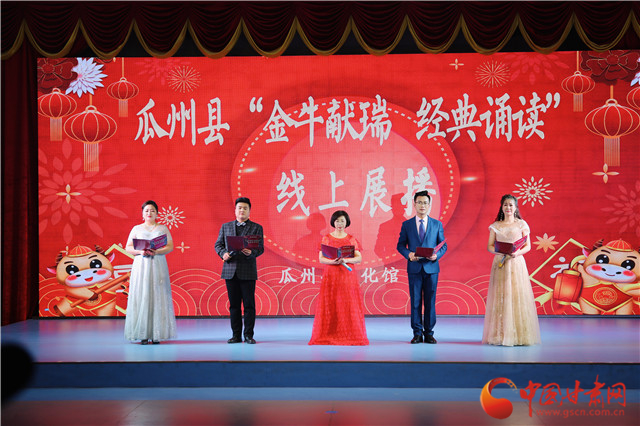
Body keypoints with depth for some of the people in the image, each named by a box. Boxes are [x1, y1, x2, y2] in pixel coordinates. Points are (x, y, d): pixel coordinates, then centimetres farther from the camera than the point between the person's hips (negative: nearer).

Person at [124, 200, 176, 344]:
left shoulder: (163, 228, 12)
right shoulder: (136, 229, 12)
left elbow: (170, 247, 4)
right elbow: (128, 247, 7)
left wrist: (156, 252, -13)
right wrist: (140, 251, -12)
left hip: (158, 266, 0)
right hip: (141, 266, 0)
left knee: (158, 296, -5)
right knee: (141, 296, -6)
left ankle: (156, 334, -4)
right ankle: (143, 335, -6)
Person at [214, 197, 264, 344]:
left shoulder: (256, 227, 6)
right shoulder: (226, 226, 14)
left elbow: (261, 248, 0)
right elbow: (218, 244, 12)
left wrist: (251, 253, -21)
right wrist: (223, 253, -9)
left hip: (248, 271, -2)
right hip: (230, 271, 2)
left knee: (249, 304, -2)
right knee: (234, 304, 5)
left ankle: (248, 335, 4)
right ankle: (236, 335, 12)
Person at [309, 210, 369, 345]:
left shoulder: (351, 239, 8)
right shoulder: (326, 238, 7)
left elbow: (359, 258, 1)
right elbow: (321, 258, 0)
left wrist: (346, 260, -17)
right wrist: (333, 261, -18)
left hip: (347, 275, 0)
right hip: (330, 276, 0)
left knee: (349, 306, -3)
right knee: (330, 306, -3)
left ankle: (350, 336, 3)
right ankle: (328, 336, 1)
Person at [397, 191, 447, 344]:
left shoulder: (437, 224, 8)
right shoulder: (407, 225, 7)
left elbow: (443, 245, 9)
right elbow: (400, 245, 7)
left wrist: (437, 255, -11)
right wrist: (408, 254, -12)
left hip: (431, 268, 0)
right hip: (414, 268, 0)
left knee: (430, 301, 2)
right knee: (415, 301, 1)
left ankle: (429, 333, 10)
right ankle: (417, 333, 8)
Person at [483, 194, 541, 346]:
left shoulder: (522, 224, 6)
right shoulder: (495, 226, 9)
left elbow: (528, 246, 4)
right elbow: (490, 246, 7)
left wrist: (518, 253, -15)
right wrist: (498, 251, -13)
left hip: (516, 263, -1)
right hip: (500, 263, 1)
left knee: (518, 297, -4)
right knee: (500, 297, -2)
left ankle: (519, 335, 0)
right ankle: (500, 334, 2)